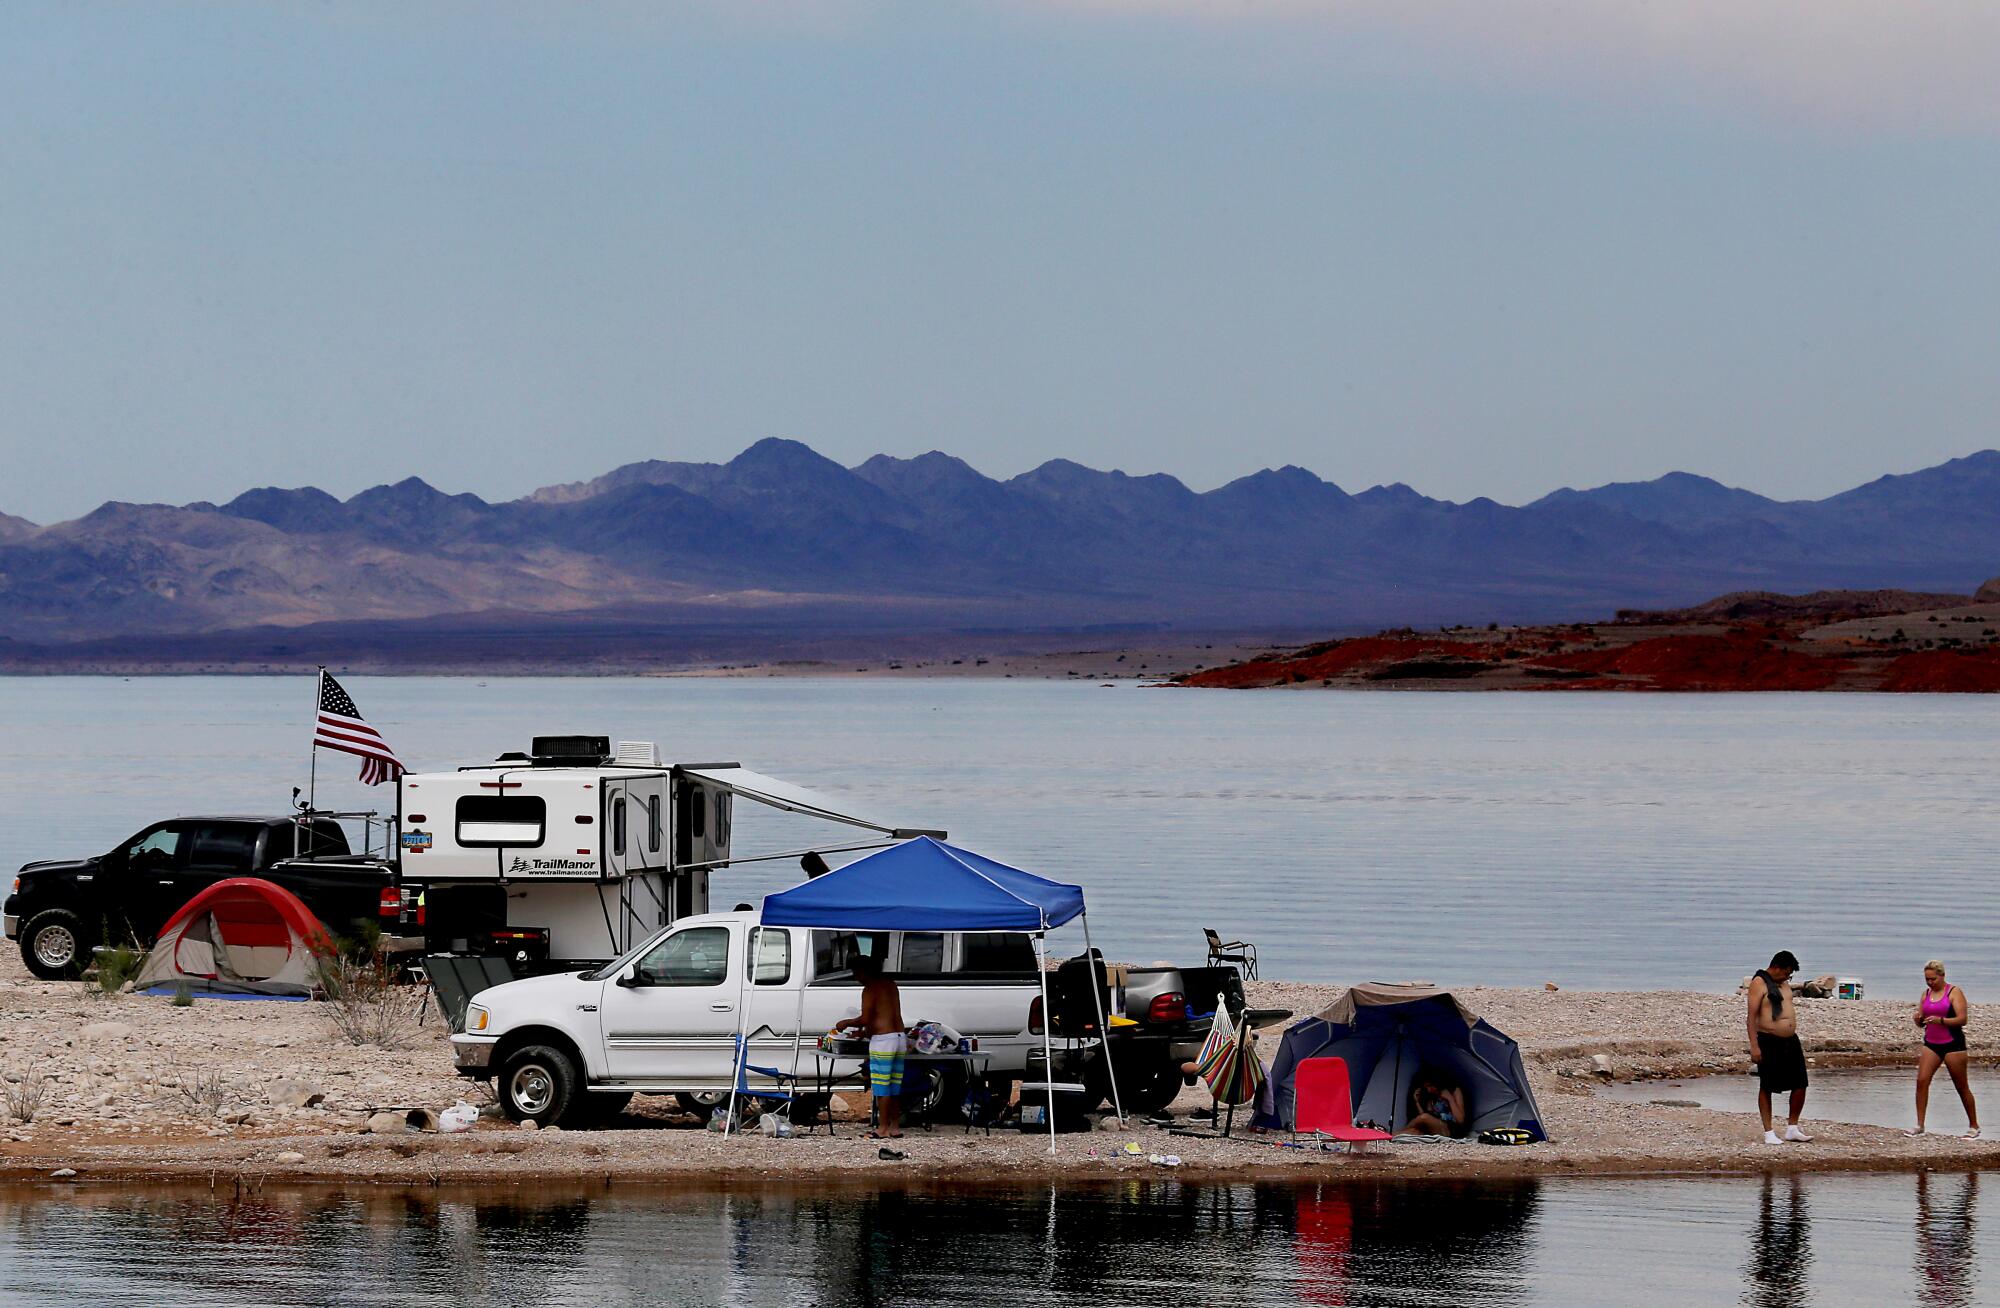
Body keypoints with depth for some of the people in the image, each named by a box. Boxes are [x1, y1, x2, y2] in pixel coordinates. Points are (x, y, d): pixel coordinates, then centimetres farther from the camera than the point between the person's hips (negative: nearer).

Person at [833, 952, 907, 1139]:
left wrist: (846, 1023, 2)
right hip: (900, 1038, 9)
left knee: (882, 1088, -4)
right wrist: (863, 1029, 31)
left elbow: (865, 1019, -16)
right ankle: (895, 1127, 15)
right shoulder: (890, 985, 16)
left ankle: (882, 1129, -4)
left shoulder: (870, 989, -10)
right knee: (895, 1087, 12)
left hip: (883, 1040, -9)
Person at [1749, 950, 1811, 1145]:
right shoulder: (1759, 983, -8)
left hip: (1790, 1041, 8)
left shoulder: (1784, 984, 17)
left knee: (1800, 1085, 5)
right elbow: (1752, 1016, -12)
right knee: (1766, 1088, 1)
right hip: (1769, 1042, -8)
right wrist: (1754, 1046, -19)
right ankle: (1768, 1133, 6)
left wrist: (1797, 1041, 24)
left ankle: (1792, 1128, 17)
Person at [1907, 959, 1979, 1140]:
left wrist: (1940, 1020, -29)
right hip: (1931, 1044, 5)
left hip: (1953, 1044, -5)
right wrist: (1917, 1019, -9)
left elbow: (1962, 1019, -15)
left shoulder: (1954, 992, -6)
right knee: (1922, 1081, -11)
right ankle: (1919, 1125, -8)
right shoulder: (1926, 994, 11)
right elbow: (1922, 1022, 15)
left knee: (1961, 1087, 3)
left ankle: (1974, 1126, 15)